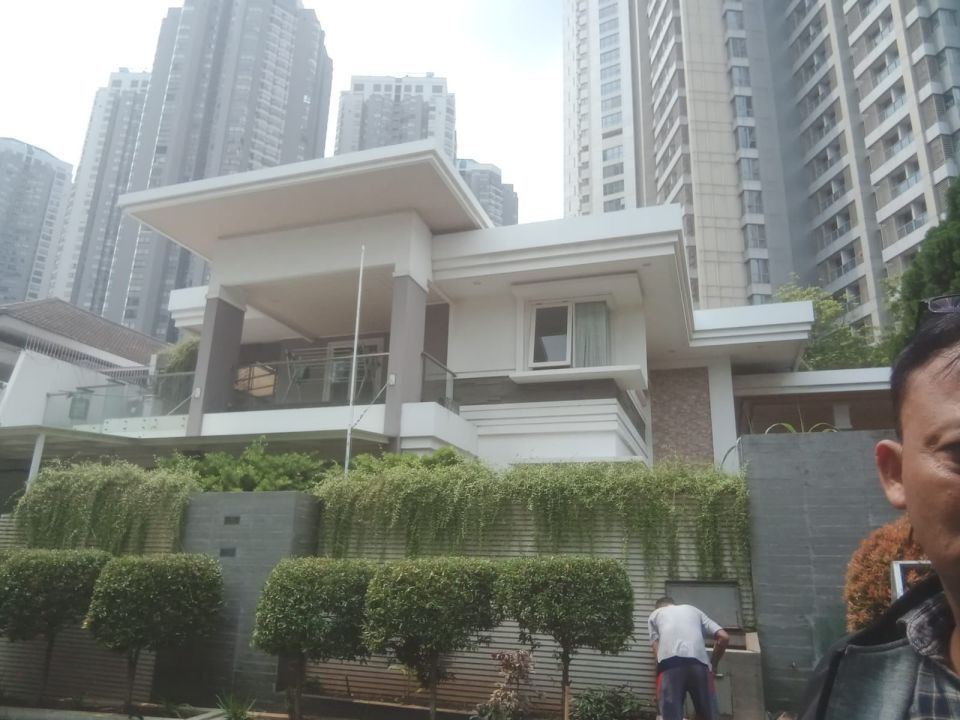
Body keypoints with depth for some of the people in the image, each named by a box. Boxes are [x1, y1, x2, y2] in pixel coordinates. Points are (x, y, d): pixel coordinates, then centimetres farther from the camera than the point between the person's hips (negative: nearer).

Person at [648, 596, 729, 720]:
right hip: (698, 662, 2)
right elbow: (724, 637, 24)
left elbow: (656, 647, 17)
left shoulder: (655, 614, 31)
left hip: (670, 662, -2)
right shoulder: (693, 609, 36)